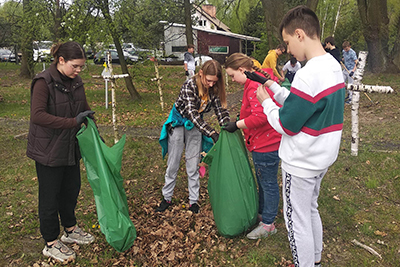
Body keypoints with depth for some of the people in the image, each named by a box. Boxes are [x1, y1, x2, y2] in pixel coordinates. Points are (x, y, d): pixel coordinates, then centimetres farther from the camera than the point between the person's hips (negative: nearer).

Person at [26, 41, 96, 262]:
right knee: (50, 196, 6)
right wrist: (73, 122, -31)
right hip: (48, 150, -7)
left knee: (72, 189, 18)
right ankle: (51, 244, 24)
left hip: (70, 147, 7)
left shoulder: (76, 82, 5)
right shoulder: (43, 82, -17)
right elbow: (37, 115, -27)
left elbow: (85, 109, 14)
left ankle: (70, 230, 39)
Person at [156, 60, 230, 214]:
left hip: (196, 125, 4)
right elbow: (192, 113, -36)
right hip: (178, 123, -3)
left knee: (193, 165, 7)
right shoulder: (189, 86, -29)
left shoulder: (214, 89, -14)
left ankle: (193, 200, 19)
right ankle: (167, 198, 23)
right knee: (173, 164, 6)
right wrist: (212, 133, -44)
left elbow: (221, 110, -14)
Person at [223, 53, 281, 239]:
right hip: (264, 141, 11)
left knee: (268, 182, 4)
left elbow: (260, 116, -31)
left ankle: (268, 224, 21)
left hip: (266, 144, -11)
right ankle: (262, 213, 41)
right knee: (263, 181, 23)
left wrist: (237, 125, -20)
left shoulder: (255, 86, -23)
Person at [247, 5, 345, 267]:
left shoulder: (309, 75, -27)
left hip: (301, 163, -10)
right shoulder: (333, 65, 3)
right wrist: (272, 86, 5)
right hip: (323, 157, 10)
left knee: (297, 220, 8)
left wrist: (265, 100, -6)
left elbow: (286, 125, -20)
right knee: (311, 209, 26)